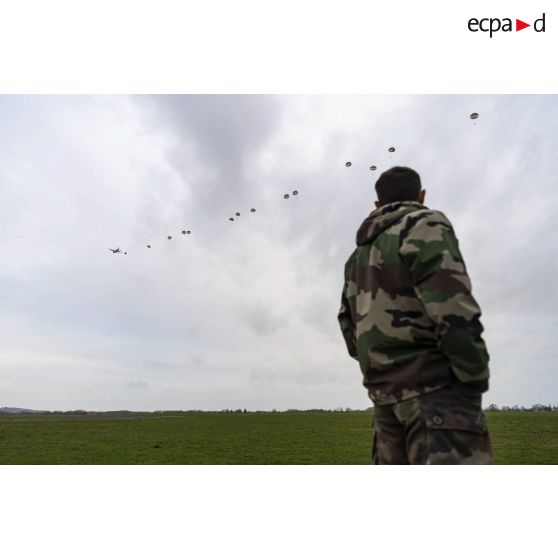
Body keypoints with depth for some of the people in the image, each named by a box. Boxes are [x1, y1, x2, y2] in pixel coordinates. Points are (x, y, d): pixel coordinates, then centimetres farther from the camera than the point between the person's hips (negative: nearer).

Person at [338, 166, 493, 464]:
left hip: (386, 389, 8)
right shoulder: (426, 225, -3)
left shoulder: (359, 254, 19)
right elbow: (449, 305, -17)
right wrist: (476, 380, -9)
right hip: (434, 382, -8)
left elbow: (348, 322, 17)